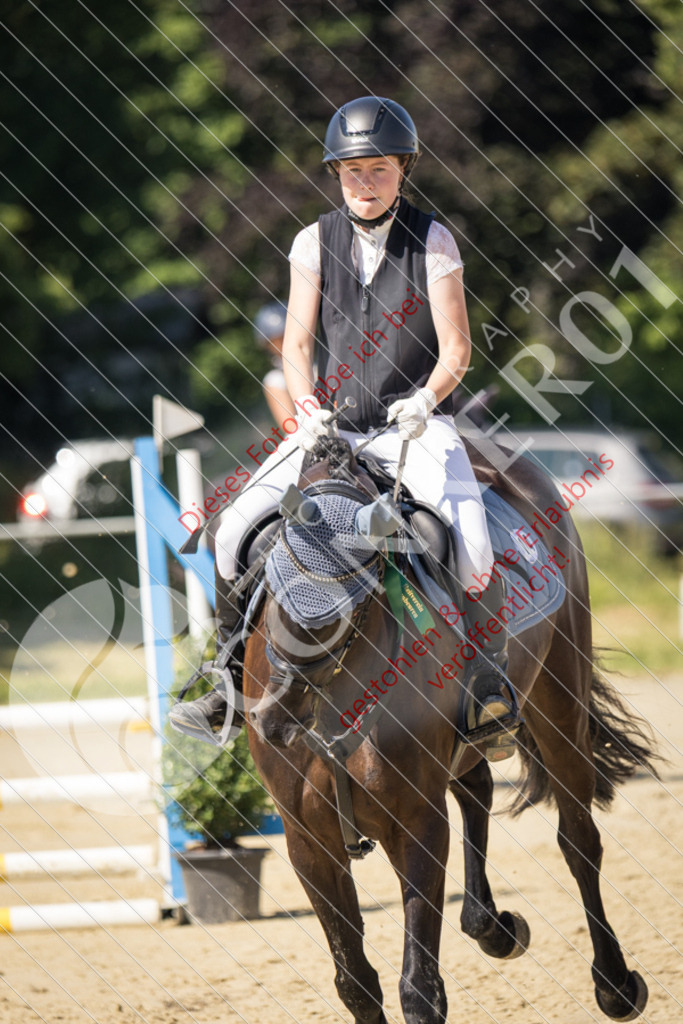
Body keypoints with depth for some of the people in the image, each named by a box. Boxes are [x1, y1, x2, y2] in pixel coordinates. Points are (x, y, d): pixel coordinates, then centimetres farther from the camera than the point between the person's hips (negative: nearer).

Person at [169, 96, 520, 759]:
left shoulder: (432, 242, -3)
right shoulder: (316, 243, 4)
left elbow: (455, 349, -6)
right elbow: (297, 344, 0)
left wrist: (425, 398, -26)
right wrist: (306, 404, -19)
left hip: (415, 427, -3)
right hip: (331, 425, 3)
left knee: (471, 548, -26)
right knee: (236, 528, -13)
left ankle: (491, 688, -5)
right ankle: (233, 680, 4)